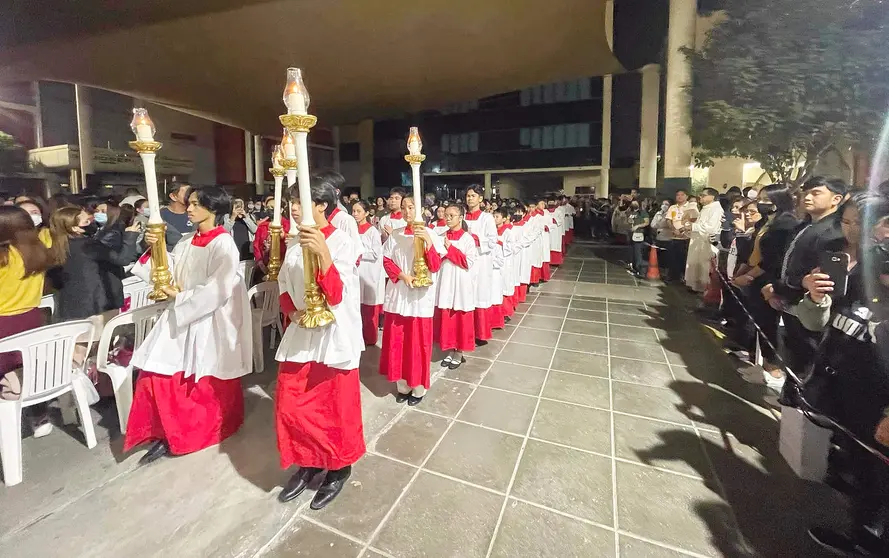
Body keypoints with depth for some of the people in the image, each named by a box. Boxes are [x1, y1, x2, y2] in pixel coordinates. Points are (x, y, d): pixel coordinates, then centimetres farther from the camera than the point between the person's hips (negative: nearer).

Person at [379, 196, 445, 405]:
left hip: (420, 295, -3)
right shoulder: (395, 235, 8)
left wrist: (428, 242, -25)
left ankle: (418, 387, 18)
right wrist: (402, 275, -9)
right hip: (398, 294, 4)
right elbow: (386, 261, 8)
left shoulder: (429, 234, -3)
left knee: (418, 342, 3)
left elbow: (435, 266, -10)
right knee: (397, 340, 7)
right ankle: (403, 385, 23)